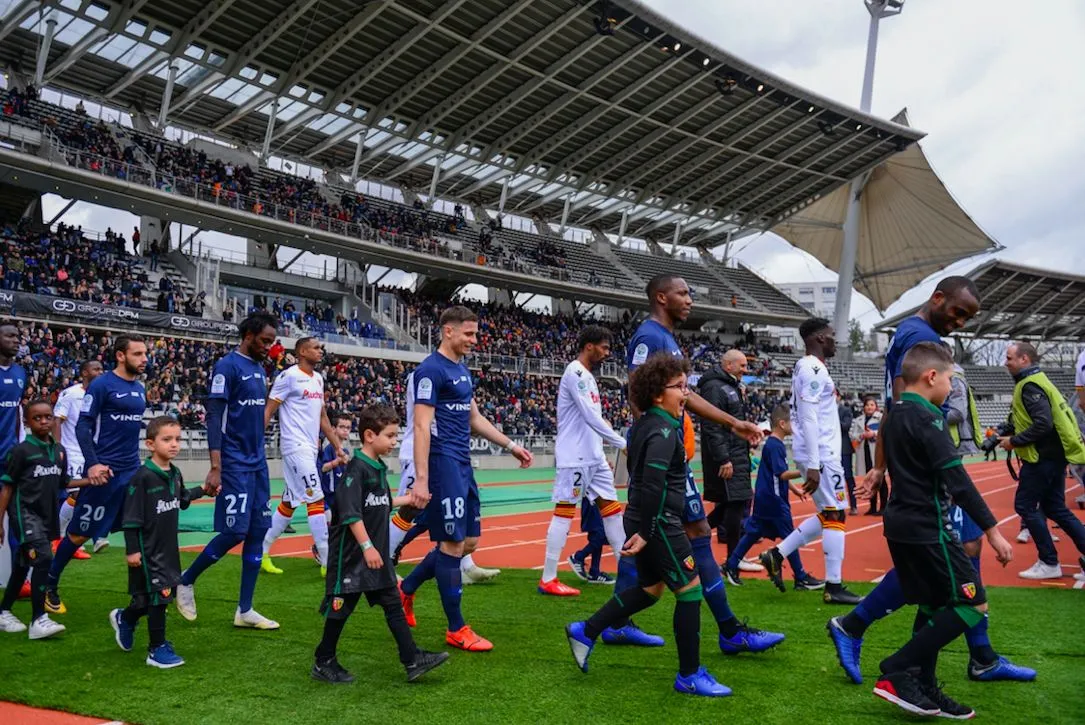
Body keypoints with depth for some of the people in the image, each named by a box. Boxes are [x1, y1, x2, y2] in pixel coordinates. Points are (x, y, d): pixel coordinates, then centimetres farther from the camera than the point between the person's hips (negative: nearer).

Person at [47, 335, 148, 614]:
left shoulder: (140, 389, 11)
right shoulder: (101, 385, -10)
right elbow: (82, 426, -14)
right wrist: (92, 463, -25)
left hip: (133, 471, 6)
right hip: (105, 472, -6)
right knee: (79, 533, 6)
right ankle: (50, 585, 26)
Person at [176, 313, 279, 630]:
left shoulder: (259, 369, 14)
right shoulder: (227, 366, -11)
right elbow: (214, 417, -16)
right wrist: (215, 467, -21)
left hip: (258, 463, 8)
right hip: (234, 464, -8)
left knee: (257, 533, 5)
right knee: (234, 532, -8)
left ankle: (244, 611, 12)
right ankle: (186, 580, 18)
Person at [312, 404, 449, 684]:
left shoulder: (380, 467, 10)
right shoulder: (356, 468, -17)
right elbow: (350, 512, -22)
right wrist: (367, 546, -25)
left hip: (378, 553, 9)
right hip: (353, 553, -9)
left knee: (393, 604, 7)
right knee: (341, 607, 4)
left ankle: (413, 660, 9)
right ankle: (323, 663, 20)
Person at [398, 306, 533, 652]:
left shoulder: (462, 370, 16)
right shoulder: (431, 370, -12)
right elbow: (421, 426, -18)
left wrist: (511, 446, 20)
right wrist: (421, 479, -24)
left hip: (463, 465, 10)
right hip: (443, 464, -10)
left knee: (469, 541, 13)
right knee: (453, 543, -3)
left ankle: (406, 588, 27)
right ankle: (456, 630, 9)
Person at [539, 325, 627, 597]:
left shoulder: (587, 376, 17)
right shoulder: (575, 373, -13)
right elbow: (590, 417, -20)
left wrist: (603, 453, 18)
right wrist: (622, 444, -17)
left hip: (593, 457, 10)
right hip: (574, 457, -10)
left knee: (612, 509, 10)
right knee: (564, 513, -5)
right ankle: (548, 580, 3)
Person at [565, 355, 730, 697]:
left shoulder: (643, 426, 12)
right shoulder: (664, 432, -17)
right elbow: (652, 484, -24)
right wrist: (645, 532, -23)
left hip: (641, 520, 10)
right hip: (659, 523, -10)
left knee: (650, 588, 21)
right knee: (690, 590, 0)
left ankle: (585, 631, 23)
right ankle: (689, 675, 10)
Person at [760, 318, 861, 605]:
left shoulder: (808, 367, 17)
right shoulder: (814, 369, -15)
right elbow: (808, 419, -21)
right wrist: (813, 465, -24)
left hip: (821, 454, 10)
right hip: (821, 455, -10)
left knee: (828, 515, 16)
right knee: (835, 516, -2)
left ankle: (777, 554, 15)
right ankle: (834, 587, 4)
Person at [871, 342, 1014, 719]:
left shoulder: (895, 416, 12)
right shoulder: (927, 418, -17)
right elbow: (957, 480, -21)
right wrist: (992, 530, -19)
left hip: (902, 524, 9)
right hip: (927, 529, -9)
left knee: (933, 606, 16)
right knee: (972, 604, -2)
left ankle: (924, 690, 20)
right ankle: (896, 672, -4)